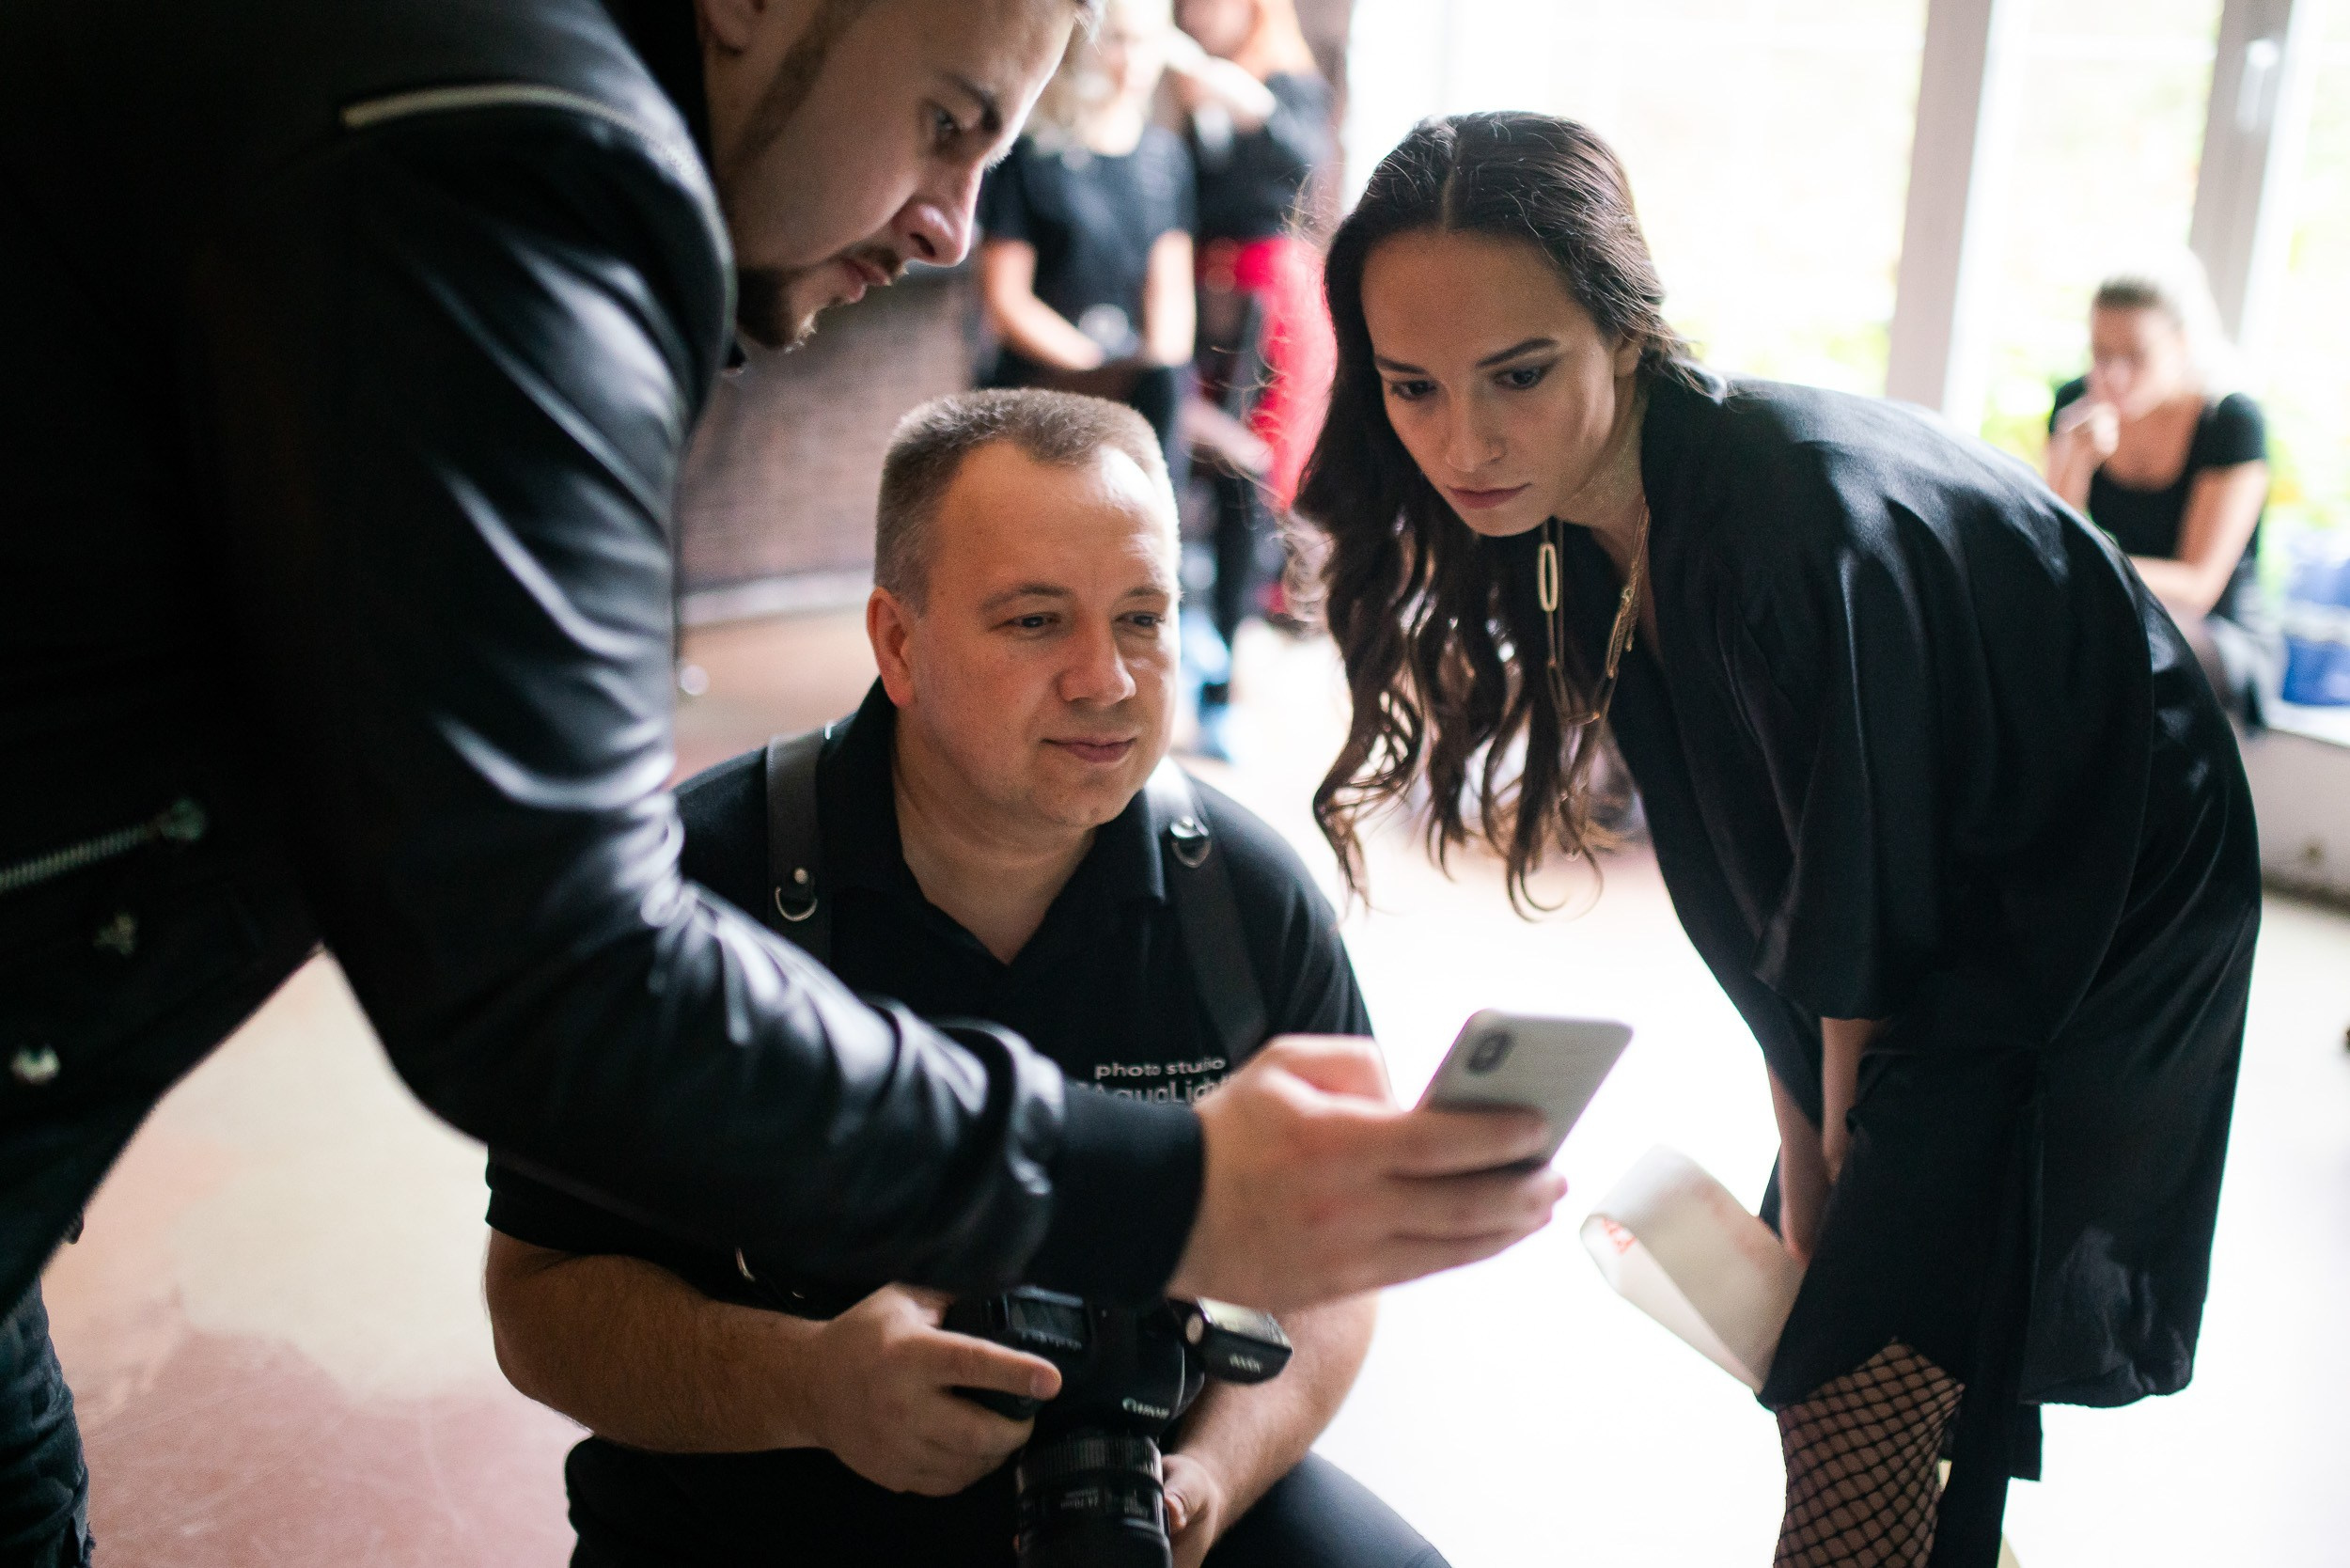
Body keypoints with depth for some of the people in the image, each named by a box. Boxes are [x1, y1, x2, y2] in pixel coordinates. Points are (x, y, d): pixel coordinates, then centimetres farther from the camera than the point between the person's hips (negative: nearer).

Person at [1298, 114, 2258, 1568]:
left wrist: (1826, 1186, -7)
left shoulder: (1797, 521, -35)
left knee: (1864, 1387, -11)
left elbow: (1859, 917, -23)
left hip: (2110, 899, -7)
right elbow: (1760, 907, -3)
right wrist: (1808, 1186, 0)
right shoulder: (1576, 516, -10)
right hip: (1943, 896, 8)